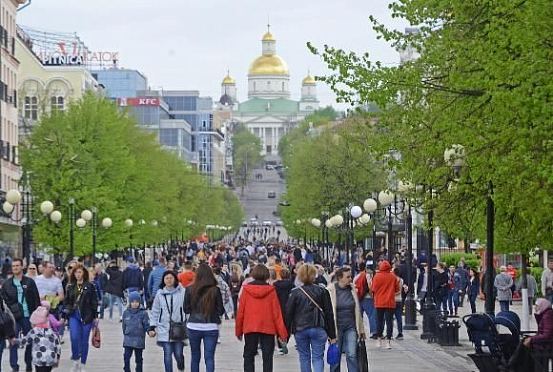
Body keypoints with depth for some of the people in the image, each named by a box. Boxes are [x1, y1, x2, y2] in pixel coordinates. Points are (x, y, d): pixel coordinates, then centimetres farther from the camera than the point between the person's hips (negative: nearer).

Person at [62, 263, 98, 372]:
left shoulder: (89, 286, 0)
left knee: (84, 341, 3)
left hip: (86, 316, -2)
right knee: (74, 338, -15)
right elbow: (66, 302, 13)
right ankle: (75, 361, 3)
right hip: (73, 315, 2)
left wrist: (95, 316, -3)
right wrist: (64, 316, 10)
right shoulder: (70, 286, 9)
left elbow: (94, 301, 1)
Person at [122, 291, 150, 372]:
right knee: (126, 358, -6)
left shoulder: (143, 313, -7)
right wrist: (125, 333, 10)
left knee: (138, 359, 10)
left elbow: (147, 325, -9)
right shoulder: (126, 313, 3)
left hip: (139, 340, -2)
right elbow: (124, 325, 13)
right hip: (128, 340, 2)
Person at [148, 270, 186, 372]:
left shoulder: (182, 292, -3)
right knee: (167, 355, -1)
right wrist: (152, 327, 7)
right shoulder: (160, 293, 5)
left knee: (178, 354, 2)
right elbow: (155, 311, 11)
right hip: (164, 329, 2)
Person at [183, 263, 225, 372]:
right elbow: (221, 310, -3)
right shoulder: (215, 290, -7)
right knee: (209, 357, 0)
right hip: (211, 327, -1)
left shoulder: (190, 289, -5)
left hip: (194, 326, 1)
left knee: (195, 356, 15)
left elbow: (186, 309, 0)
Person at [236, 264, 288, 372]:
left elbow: (240, 311, 0)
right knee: (267, 357, 4)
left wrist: (238, 330, 11)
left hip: (249, 327, 1)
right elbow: (276, 312, -4)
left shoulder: (246, 290, -3)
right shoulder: (271, 290, -5)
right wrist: (282, 332, 1)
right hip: (268, 328, 0)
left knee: (248, 356, 8)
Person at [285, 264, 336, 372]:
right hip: (318, 329, 0)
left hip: (300, 330, 0)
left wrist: (286, 332, 5)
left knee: (304, 357, 14)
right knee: (318, 357, 2)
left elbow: (288, 313, -3)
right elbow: (329, 314, 1)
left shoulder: (295, 293, -4)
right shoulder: (322, 291, 0)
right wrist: (332, 335, 6)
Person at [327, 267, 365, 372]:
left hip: (350, 327, 3)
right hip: (336, 327, -3)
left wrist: (361, 329, 15)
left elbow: (357, 310, 13)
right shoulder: (330, 290, -8)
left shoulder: (352, 289, 5)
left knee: (352, 355, -6)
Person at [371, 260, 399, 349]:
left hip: (379, 302, 0)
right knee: (389, 321, 1)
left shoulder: (377, 276, -8)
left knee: (379, 321, 13)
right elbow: (397, 289, 2)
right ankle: (388, 341, -5)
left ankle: (379, 339, 18)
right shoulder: (393, 276, -5)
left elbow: (373, 289, -3)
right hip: (390, 302, 0)